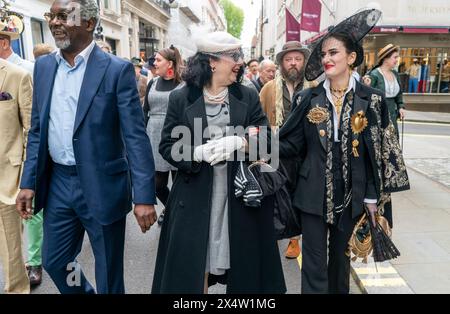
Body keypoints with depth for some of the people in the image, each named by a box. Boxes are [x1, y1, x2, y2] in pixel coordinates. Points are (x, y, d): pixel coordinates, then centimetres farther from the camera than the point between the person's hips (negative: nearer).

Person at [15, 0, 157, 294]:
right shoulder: (44, 66, 7)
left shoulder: (117, 69, -10)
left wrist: (144, 197, -19)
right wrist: (29, 182, 6)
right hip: (57, 184, 6)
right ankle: (83, 290, 48)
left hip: (102, 186, -5)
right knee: (54, 261, 20)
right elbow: (37, 130, 12)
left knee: (108, 273, 10)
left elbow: (136, 136, -14)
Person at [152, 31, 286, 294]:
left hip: (241, 195, 2)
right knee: (193, 266, 8)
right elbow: (167, 146, -1)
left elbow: (266, 138, 1)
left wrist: (238, 142, -19)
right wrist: (199, 153, -18)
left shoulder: (249, 97, 6)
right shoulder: (181, 99, 0)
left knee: (241, 262, 12)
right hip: (196, 197, -1)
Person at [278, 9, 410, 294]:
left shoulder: (372, 100, -4)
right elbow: (293, 144, -2)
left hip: (351, 193, 0)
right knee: (314, 261, 5)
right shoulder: (308, 99, -1)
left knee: (340, 255, 18)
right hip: (314, 193, 0)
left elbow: (377, 152, -1)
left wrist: (372, 197, -2)